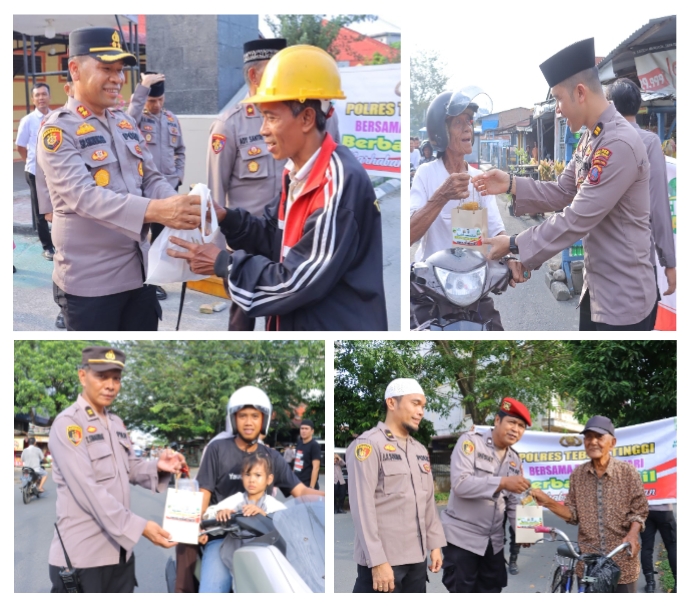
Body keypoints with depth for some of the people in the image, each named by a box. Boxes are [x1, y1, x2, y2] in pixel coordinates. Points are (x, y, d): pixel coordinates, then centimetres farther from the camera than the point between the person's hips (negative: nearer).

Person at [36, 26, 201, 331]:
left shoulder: (125, 123, 11)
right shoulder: (58, 129, -11)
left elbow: (151, 178, 12)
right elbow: (83, 195, -25)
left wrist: (179, 207, -13)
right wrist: (156, 210, -38)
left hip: (139, 270, 7)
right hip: (91, 279, -6)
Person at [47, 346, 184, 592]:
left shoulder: (117, 423, 15)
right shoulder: (67, 424, -13)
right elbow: (88, 489, -21)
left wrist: (158, 467, -4)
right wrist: (139, 527, -25)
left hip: (119, 550, 8)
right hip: (82, 555, -8)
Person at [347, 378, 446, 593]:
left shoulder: (420, 450, 16)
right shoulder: (368, 445, -8)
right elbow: (362, 507, -14)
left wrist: (435, 544, 11)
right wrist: (377, 560, -18)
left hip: (416, 558, 7)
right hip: (382, 560, -7)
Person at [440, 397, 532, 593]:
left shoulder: (514, 460, 11)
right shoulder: (471, 441, -9)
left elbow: (513, 502, 11)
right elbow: (460, 483, -23)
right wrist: (502, 482, -30)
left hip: (493, 541, 7)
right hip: (462, 537, -7)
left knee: (491, 591, 12)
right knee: (462, 592, -5)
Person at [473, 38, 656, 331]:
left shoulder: (620, 145, -24)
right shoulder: (590, 138, 8)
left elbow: (577, 219, -24)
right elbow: (562, 192, 14)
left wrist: (514, 245, -16)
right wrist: (511, 184, -1)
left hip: (623, 296, -9)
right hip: (596, 287, 10)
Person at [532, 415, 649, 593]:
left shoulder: (627, 471, -4)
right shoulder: (577, 474, 4)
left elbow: (639, 510, -1)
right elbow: (573, 513, 8)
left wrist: (633, 534, -19)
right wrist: (547, 502, -7)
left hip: (621, 561, -3)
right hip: (588, 562, 3)